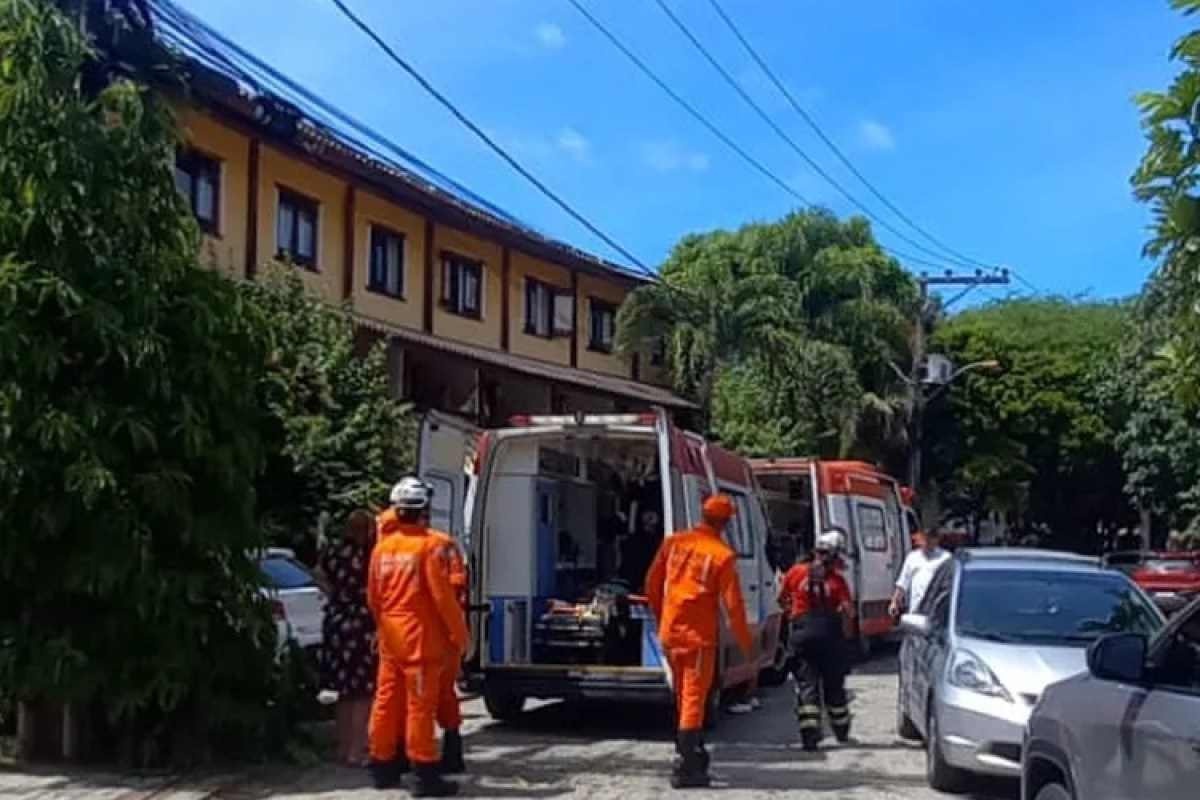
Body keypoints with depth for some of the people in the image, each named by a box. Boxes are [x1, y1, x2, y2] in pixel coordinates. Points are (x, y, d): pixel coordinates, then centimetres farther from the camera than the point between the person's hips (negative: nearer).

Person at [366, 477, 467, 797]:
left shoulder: (383, 547, 7)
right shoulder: (432, 544, -13)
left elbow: (373, 597, 13)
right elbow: (443, 595, -15)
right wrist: (460, 634, -6)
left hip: (391, 638, 6)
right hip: (421, 637, -6)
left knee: (387, 701, 13)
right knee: (420, 706, -3)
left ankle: (382, 766, 23)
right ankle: (425, 774, 0)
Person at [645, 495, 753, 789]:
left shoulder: (673, 543, 3)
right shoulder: (722, 555, -12)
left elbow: (652, 583, 10)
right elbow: (733, 604, -10)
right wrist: (745, 641, 2)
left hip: (669, 633, 5)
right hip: (699, 635, -5)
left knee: (683, 697, 18)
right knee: (693, 700, -1)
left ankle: (693, 754, 30)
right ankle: (685, 769, -3)